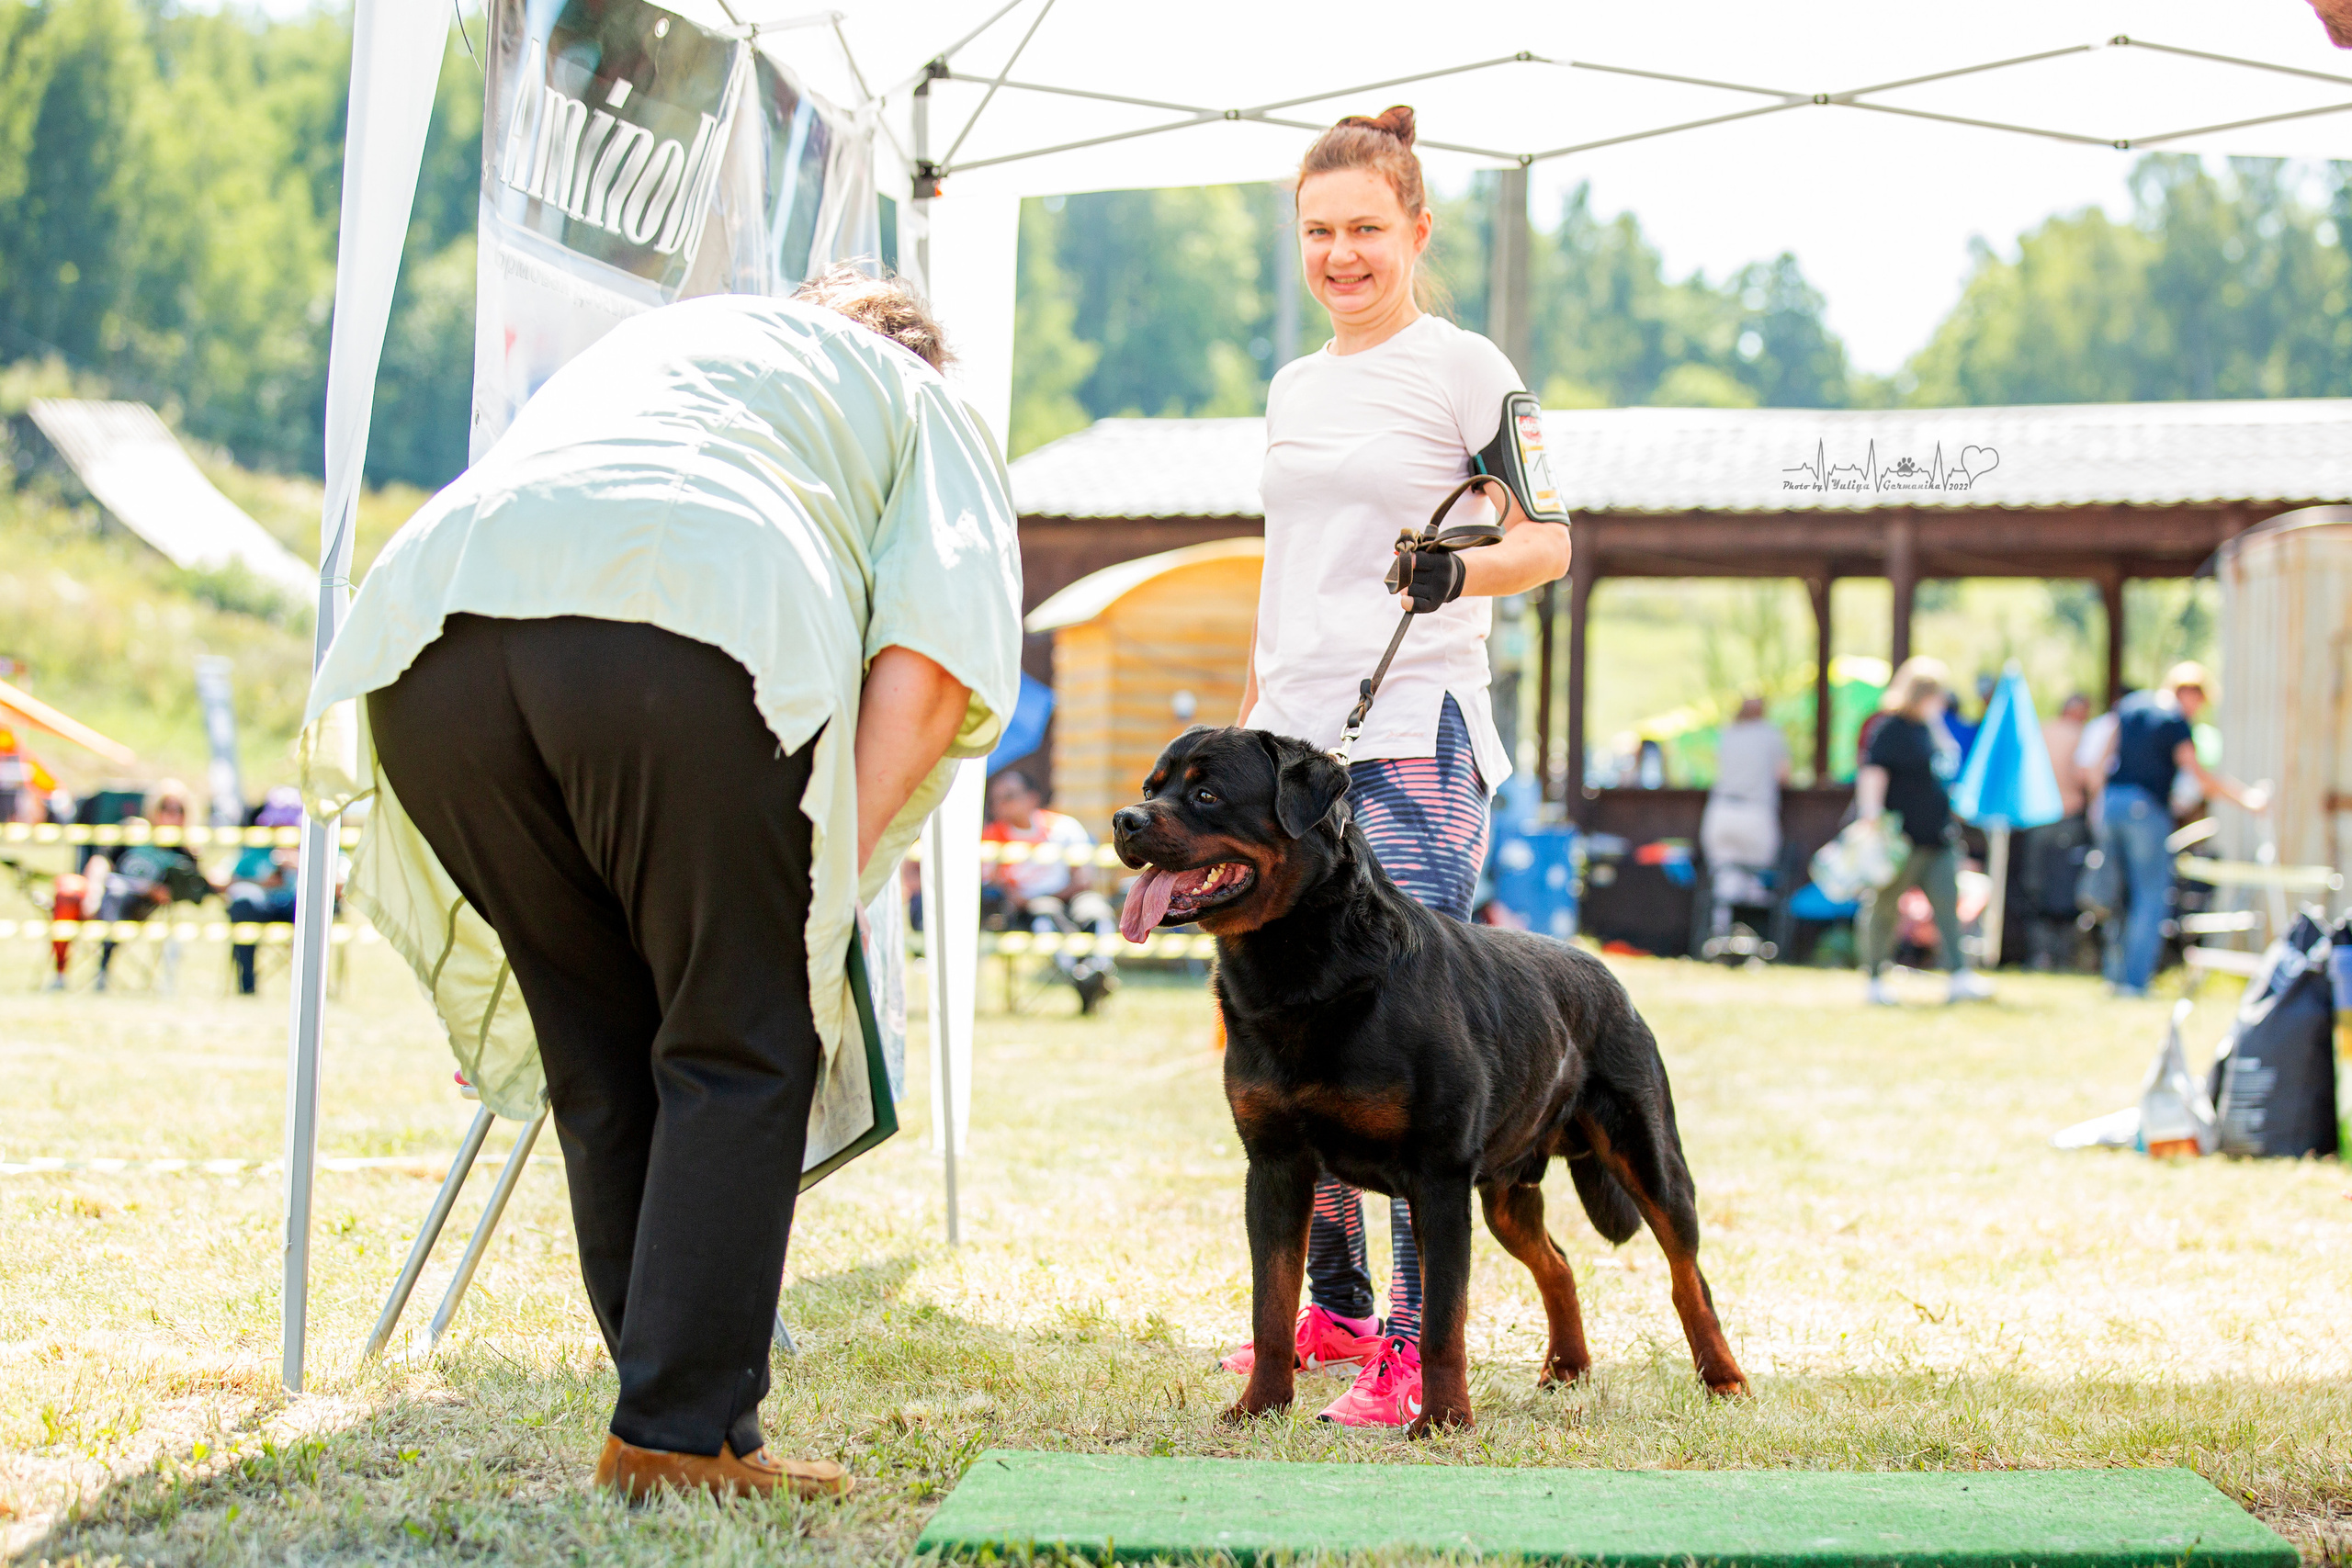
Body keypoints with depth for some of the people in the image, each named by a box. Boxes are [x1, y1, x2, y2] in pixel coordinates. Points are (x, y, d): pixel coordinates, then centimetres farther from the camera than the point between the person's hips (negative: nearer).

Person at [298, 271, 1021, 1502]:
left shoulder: (646, 340, 44)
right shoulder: (921, 405, 30)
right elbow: (934, 659, 10)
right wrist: (830, 874, 6)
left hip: (433, 619, 5)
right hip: (686, 632, -5)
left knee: (599, 1063, 15)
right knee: (741, 1053, 6)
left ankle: (678, 1409, 18)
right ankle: (681, 1435, 1)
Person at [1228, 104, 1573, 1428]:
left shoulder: (1465, 368, 0)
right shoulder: (1294, 390, 19)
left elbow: (1550, 541, -4)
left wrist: (1463, 571, -24)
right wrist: (1245, 737, 22)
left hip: (1415, 742, -7)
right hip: (1296, 741, 7)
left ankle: (1421, 1344, -11)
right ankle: (1334, 1306, 19)